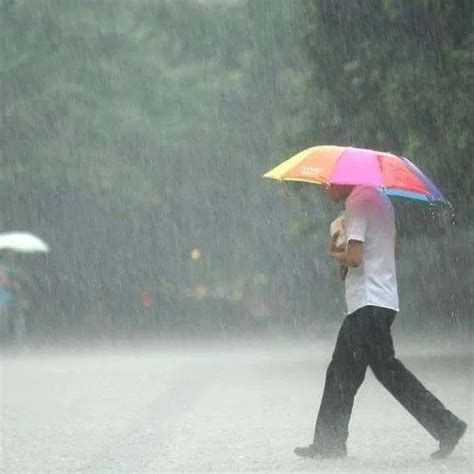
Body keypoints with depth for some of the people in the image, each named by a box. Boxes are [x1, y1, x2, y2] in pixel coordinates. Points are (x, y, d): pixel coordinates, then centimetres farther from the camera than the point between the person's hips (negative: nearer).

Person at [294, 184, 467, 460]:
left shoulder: (358, 201, -12)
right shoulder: (379, 199, 18)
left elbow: (354, 257, -21)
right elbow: (394, 249, 25)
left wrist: (336, 254, 1)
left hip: (369, 303, -10)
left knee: (387, 370, -12)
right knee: (341, 373, 12)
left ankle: (445, 425, -13)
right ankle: (328, 443, 15)